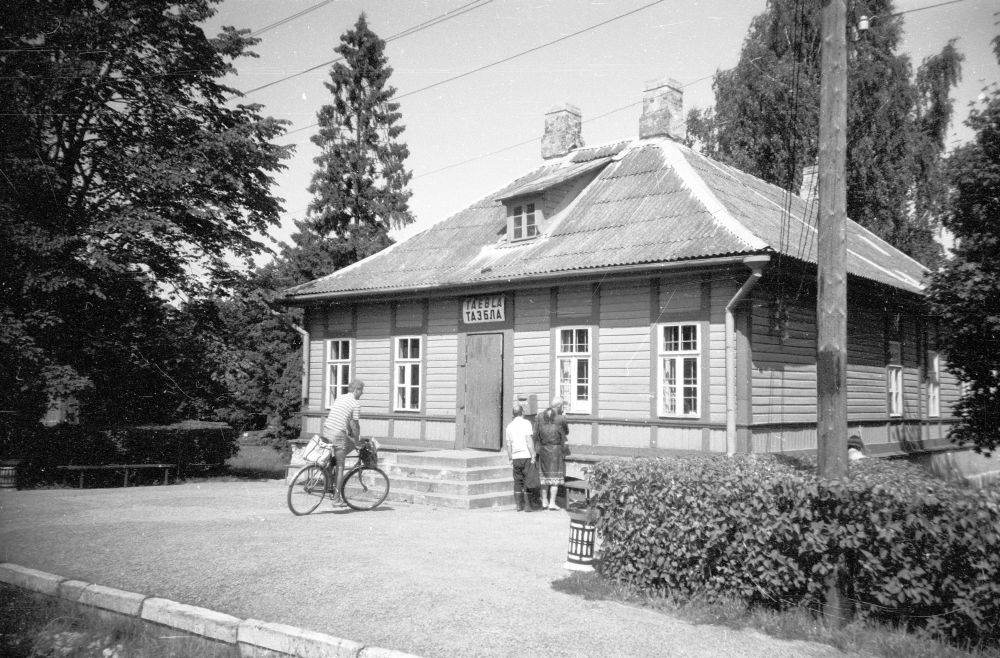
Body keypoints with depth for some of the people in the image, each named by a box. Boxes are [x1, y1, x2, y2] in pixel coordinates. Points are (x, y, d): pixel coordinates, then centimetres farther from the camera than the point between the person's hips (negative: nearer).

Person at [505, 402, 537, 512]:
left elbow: (508, 445, 11)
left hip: (516, 457, 4)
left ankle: (519, 505, 10)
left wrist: (510, 460, 17)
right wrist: (533, 456, -10)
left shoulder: (510, 426, 9)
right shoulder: (526, 423, -6)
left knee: (518, 481, 10)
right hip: (526, 456, -4)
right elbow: (529, 440, -13)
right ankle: (527, 505, 1)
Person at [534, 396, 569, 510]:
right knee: (555, 476, 3)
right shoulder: (561, 418, -11)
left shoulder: (540, 417, 0)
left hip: (543, 449, 4)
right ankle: (552, 503, 0)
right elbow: (566, 432, 7)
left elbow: (536, 435, -1)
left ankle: (544, 501, 21)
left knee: (544, 475, 15)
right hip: (556, 449, -4)